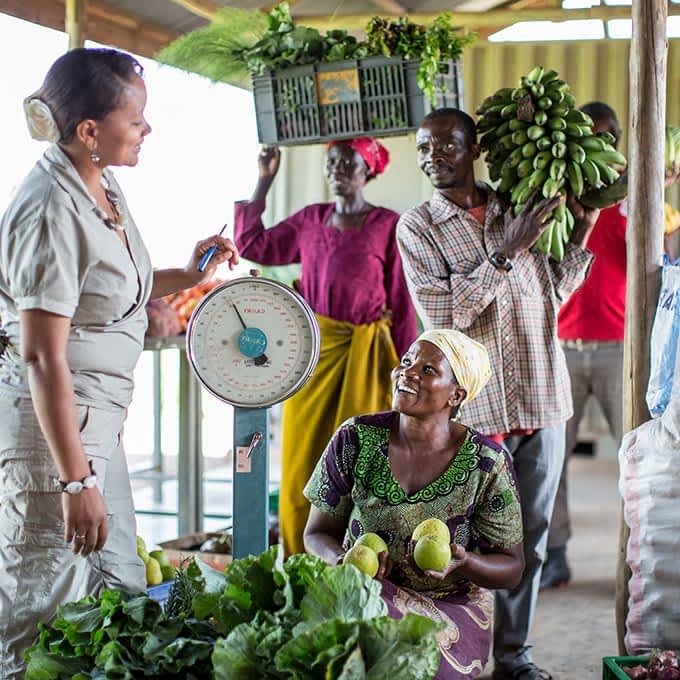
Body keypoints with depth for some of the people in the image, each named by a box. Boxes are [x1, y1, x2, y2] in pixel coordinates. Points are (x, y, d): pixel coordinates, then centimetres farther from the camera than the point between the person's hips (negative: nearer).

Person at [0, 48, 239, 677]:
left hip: (98, 413, 10)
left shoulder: (104, 188, 8)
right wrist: (76, 481, -24)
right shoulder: (52, 212, -22)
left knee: (120, 589, 18)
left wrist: (188, 276, 9)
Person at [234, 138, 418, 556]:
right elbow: (252, 244, 12)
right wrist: (265, 181, 11)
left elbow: (401, 301, -3)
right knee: (303, 465, 6)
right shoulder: (310, 221, 8)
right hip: (313, 353, 4)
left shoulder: (388, 226, -4)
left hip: (364, 359, -4)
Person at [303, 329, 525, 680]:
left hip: (451, 608, 0)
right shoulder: (355, 440, -4)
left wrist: (464, 562, -23)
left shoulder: (487, 463, -7)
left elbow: (511, 568, 0)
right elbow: (318, 532, 5)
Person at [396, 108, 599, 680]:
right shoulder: (417, 227, -1)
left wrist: (584, 229, 7)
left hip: (541, 401, 4)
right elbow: (445, 316, -13)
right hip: (473, 410, -4)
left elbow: (554, 293, 16)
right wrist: (505, 251, -16)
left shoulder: (519, 209, 9)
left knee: (530, 535, 10)